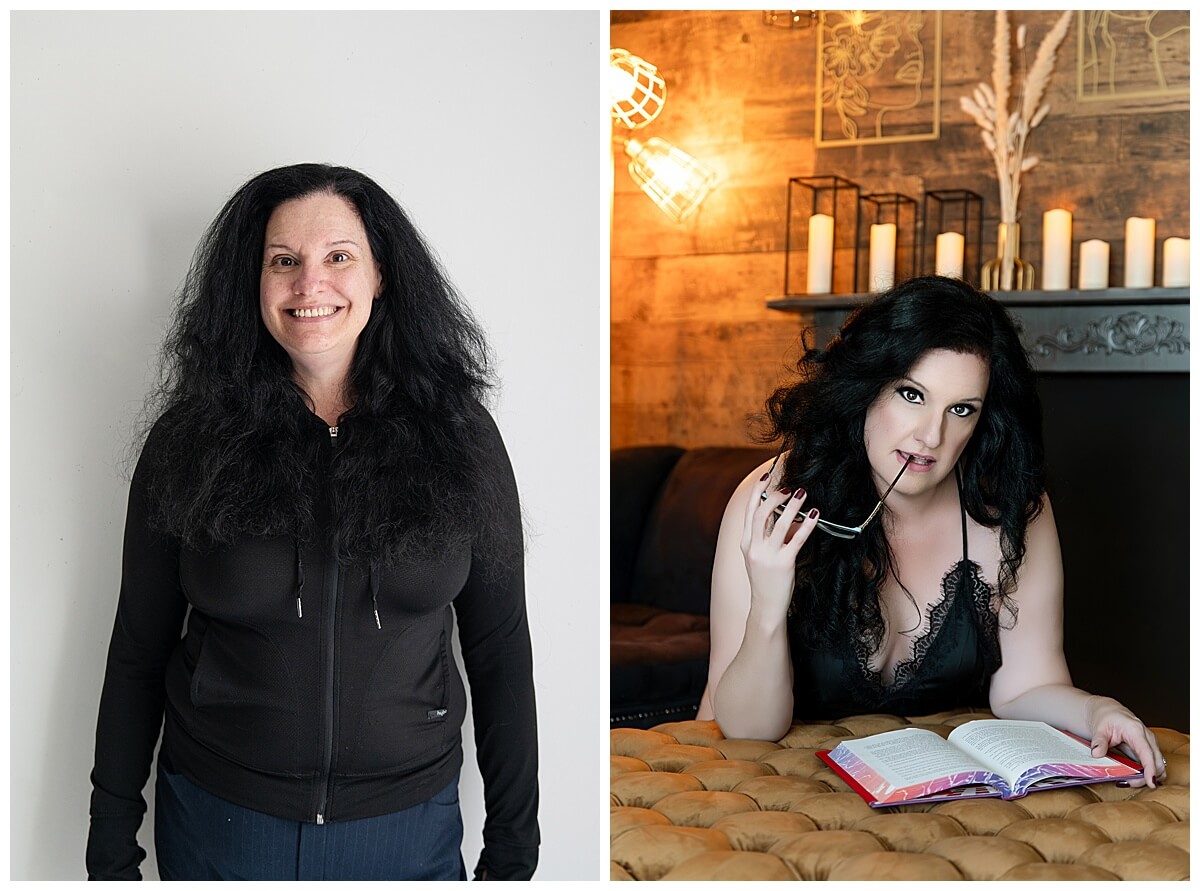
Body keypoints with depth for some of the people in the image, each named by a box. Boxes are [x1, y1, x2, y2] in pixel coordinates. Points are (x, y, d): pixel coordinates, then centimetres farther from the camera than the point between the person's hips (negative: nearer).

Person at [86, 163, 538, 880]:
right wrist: (112, 851, 2)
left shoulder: (459, 437, -6)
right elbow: (139, 652, 1)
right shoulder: (189, 440, -5)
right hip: (217, 821, 0)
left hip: (409, 823, 0)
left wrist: (513, 849, 1)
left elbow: (500, 652, -1)